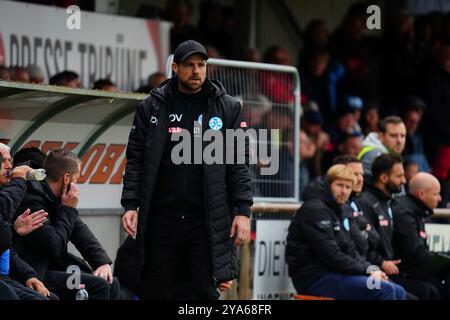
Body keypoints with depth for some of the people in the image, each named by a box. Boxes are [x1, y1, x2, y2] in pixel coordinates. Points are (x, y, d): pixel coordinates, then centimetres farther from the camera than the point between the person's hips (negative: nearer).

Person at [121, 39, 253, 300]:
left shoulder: (228, 109, 4)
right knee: (154, 292, 6)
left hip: (208, 218, -1)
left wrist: (243, 210, -6)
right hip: (161, 217, 1)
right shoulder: (152, 108, 6)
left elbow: (240, 164, 3)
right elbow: (136, 160, 6)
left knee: (207, 292, -2)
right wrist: (130, 205, -4)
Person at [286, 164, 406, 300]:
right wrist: (366, 271, -13)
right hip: (315, 278, -10)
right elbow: (330, 255, -18)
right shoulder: (315, 210, -11)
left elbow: (349, 251, 18)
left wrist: (370, 268, -1)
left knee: (397, 292, -1)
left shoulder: (336, 211, 20)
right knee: (384, 290, -21)